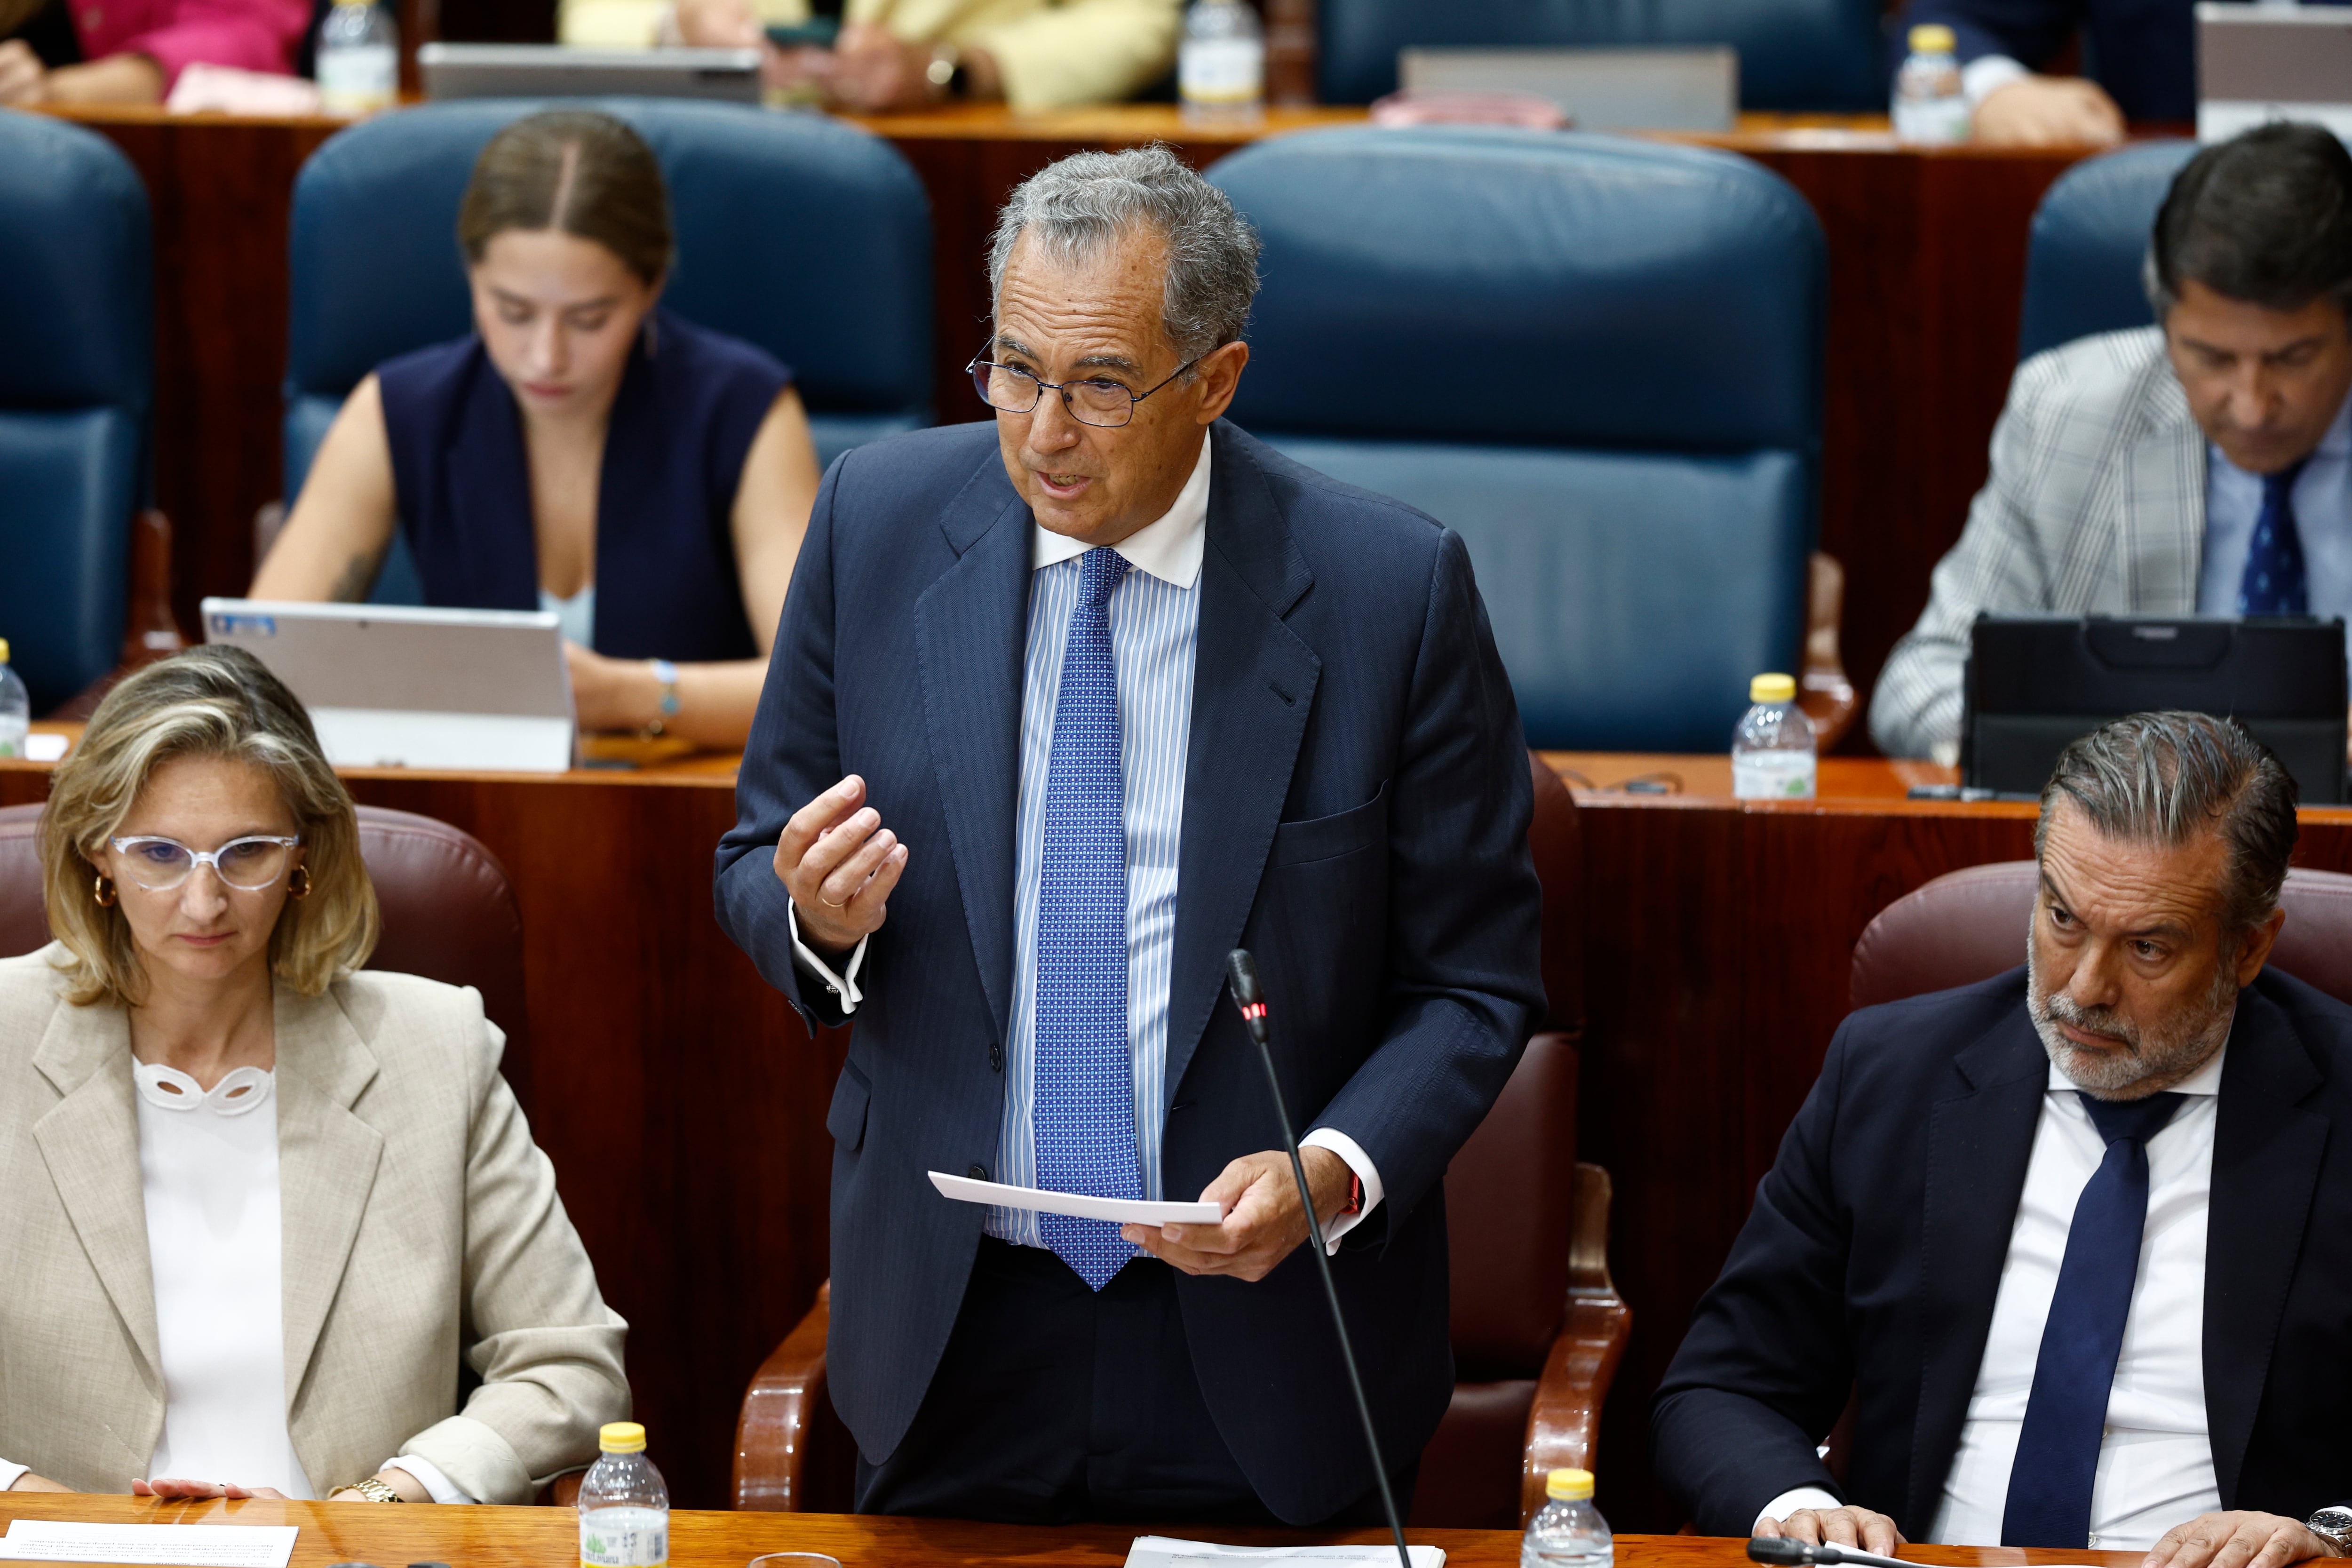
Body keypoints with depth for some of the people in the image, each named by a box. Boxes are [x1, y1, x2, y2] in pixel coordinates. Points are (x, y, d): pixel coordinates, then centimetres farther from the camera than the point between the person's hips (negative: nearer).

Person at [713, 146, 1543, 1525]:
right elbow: (758, 865, 6)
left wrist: (1337, 1173, -20)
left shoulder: (1393, 588, -11)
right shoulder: (880, 521, -3)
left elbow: (1474, 981, -4)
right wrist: (818, 918, -17)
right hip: (954, 1319, 2)